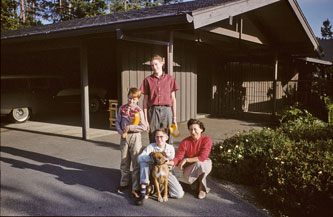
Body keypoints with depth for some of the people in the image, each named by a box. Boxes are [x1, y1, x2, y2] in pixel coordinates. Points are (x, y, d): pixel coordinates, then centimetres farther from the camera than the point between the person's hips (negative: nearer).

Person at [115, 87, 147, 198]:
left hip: (135, 137, -4)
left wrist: (130, 127, -16)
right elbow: (117, 122, 8)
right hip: (124, 137, 4)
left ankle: (136, 188, 3)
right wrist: (120, 131, -8)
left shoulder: (139, 111, -8)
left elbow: (143, 127, -13)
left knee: (136, 163, -3)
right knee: (124, 162, 15)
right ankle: (124, 183, 32)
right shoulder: (122, 108, 4)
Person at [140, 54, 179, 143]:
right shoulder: (148, 80, 7)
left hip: (166, 110, 0)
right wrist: (146, 119, 0)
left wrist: (174, 117, 6)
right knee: (153, 140, 1)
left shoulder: (170, 79, 8)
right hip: (153, 110, 0)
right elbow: (145, 100, 6)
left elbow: (173, 99, 10)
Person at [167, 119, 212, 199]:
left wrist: (186, 160, -26)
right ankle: (197, 180, 12)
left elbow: (202, 157, -27)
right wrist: (170, 162, -38)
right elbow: (178, 157, -17)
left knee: (199, 163, -37)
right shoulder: (185, 142, -13)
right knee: (188, 178, -29)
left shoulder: (206, 139, -19)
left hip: (204, 165, -2)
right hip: (190, 166, 2)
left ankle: (202, 188, -11)